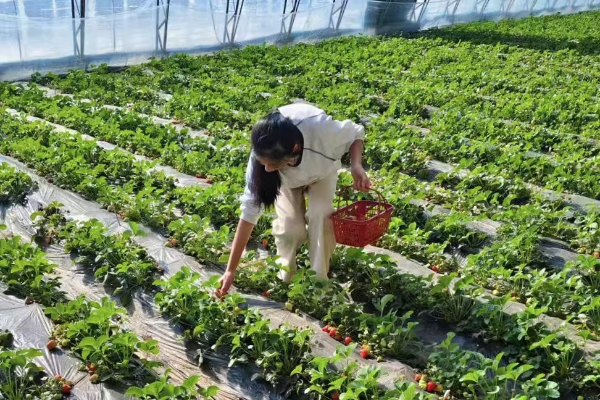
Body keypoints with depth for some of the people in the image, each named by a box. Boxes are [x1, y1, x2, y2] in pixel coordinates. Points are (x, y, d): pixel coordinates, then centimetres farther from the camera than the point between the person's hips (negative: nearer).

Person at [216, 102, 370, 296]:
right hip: (287, 180, 0)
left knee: (320, 215, -26)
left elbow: (356, 133, -20)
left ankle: (319, 280, -6)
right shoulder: (263, 157, -38)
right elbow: (249, 212, -32)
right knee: (289, 225, -21)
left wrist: (356, 165, -41)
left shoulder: (320, 129, -45)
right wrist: (231, 270, -31)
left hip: (322, 170, 0)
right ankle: (285, 281, 6)